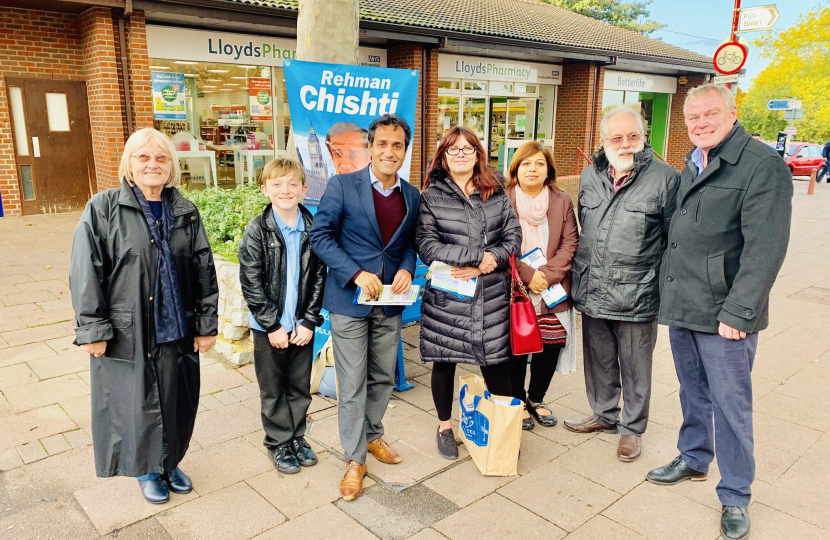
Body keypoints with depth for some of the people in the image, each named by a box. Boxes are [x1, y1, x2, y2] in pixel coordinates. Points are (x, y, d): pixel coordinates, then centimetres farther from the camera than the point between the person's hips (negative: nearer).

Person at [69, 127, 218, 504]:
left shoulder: (185, 212, 4)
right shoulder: (103, 209, -6)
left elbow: (204, 271, 6)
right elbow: (85, 273, -7)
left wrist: (206, 324, 5)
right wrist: (92, 329, -10)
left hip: (177, 331, 3)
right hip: (126, 334, -3)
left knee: (177, 401, 14)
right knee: (137, 404, 10)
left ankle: (169, 463, 38)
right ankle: (146, 470, 35)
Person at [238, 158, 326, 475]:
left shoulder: (314, 230, -2)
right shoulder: (257, 230, -9)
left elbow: (319, 278, 0)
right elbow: (251, 283, -11)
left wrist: (309, 321, -7)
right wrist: (272, 326, -13)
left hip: (302, 326, 2)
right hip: (269, 327, -2)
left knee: (300, 387, 15)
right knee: (273, 390, 12)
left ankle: (296, 437, 33)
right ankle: (278, 443, 29)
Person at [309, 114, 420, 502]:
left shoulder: (411, 196, 6)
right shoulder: (342, 186, -8)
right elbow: (320, 235, -9)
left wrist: (407, 268, -7)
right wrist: (357, 274, -19)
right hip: (350, 300, -4)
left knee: (383, 378, 17)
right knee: (352, 385, 2)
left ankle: (372, 436, 40)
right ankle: (354, 460, 18)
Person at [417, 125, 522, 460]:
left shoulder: (496, 194, 7)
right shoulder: (431, 197, -1)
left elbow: (513, 237, 3)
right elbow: (426, 246, -11)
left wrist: (483, 265, -13)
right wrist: (480, 256, -16)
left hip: (492, 296, 1)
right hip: (446, 298, -1)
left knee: (496, 364, 6)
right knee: (444, 362, 11)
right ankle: (444, 426, 32)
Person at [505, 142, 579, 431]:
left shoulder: (563, 201, 7)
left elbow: (570, 244, 2)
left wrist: (547, 275, -11)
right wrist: (527, 275, -13)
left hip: (553, 293, 3)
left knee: (550, 346, 6)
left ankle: (536, 398, 30)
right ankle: (517, 401, 25)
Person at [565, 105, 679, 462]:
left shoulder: (664, 178, -7)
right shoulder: (589, 176, 8)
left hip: (637, 297, -4)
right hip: (592, 293, 5)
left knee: (635, 367, 10)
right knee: (598, 361, 19)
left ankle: (632, 427, 30)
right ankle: (604, 415, 40)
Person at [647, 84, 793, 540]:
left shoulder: (763, 165, -12)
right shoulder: (692, 164, 12)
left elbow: (765, 248, -18)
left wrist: (738, 312, -21)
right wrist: (669, 289, 12)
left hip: (723, 314, -7)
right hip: (680, 306, 7)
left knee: (730, 404, 4)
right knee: (693, 393, 20)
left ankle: (735, 497, 19)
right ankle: (694, 459, 39)